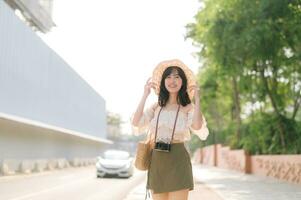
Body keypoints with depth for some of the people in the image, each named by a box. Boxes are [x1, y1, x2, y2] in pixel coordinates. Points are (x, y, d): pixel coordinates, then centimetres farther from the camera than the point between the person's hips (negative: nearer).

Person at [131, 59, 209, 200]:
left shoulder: (188, 108, 1)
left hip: (177, 161, -4)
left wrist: (197, 99, -12)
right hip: (156, 161, 4)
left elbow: (197, 127, -19)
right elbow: (135, 123, -2)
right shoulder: (156, 107, 12)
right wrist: (145, 95, 0)